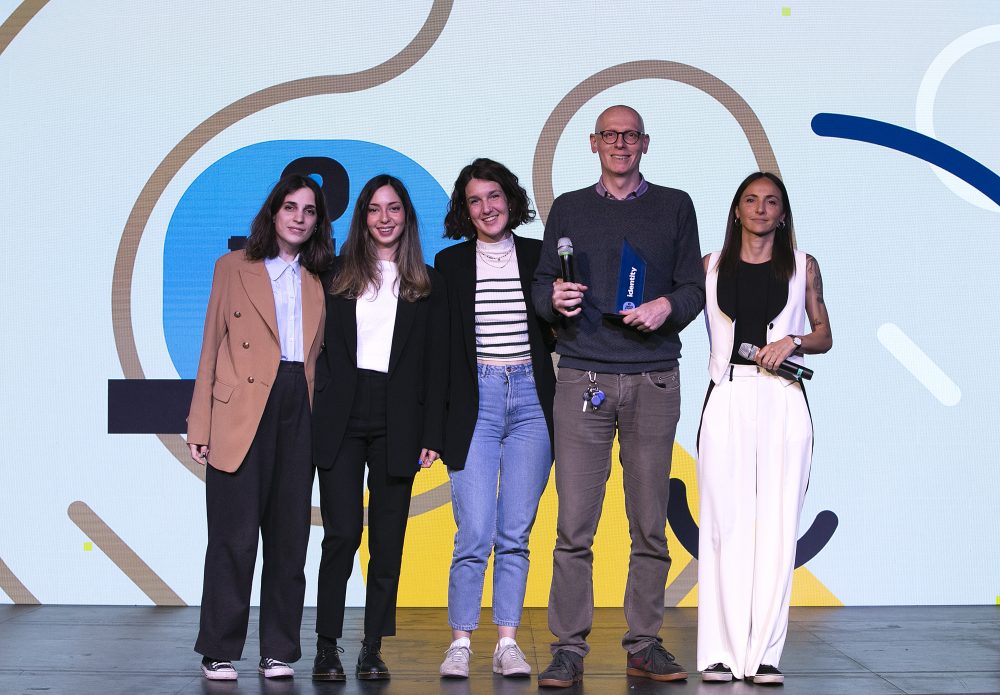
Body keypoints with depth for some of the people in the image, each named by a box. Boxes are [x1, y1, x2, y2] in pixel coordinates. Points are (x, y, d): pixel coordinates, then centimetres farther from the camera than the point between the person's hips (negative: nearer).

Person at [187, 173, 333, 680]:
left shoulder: (318, 281, 16)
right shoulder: (234, 268, 8)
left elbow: (320, 355, 14)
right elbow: (211, 350, 4)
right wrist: (201, 426, -3)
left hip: (299, 412, 3)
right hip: (242, 414, -3)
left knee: (288, 534, 3)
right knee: (235, 534, -5)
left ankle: (279, 652, 11)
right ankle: (220, 652, 4)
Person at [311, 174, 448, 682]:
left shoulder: (427, 284, 11)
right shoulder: (337, 276, 10)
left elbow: (436, 364, 7)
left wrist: (432, 435, 0)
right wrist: (315, 417, -4)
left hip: (398, 424, 1)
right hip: (340, 421, -1)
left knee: (388, 539, 2)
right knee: (342, 532, -8)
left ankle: (373, 649, 9)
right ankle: (327, 646, 0)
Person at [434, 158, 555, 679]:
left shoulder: (539, 256, 9)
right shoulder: (450, 263, 7)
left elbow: (557, 332, 14)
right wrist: (437, 418, 0)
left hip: (531, 401, 2)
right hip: (474, 403, -1)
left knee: (515, 534, 4)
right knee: (475, 534, -7)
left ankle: (507, 643, 10)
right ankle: (460, 643, 3)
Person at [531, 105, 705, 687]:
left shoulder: (674, 206, 14)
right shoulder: (568, 209, 16)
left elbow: (695, 287, 11)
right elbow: (541, 285, 13)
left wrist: (667, 305, -10)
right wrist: (554, 298, -9)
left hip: (654, 381, 0)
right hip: (582, 377, 0)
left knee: (650, 524, 1)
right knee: (574, 524, -5)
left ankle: (645, 644, 8)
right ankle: (569, 648, -2)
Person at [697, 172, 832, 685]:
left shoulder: (803, 267, 12)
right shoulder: (711, 266, 12)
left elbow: (824, 337, 13)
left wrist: (792, 342, -5)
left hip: (782, 402, 0)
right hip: (727, 400, 0)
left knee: (776, 524, -3)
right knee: (725, 522, -3)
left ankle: (764, 653, 0)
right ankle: (721, 651, 1)